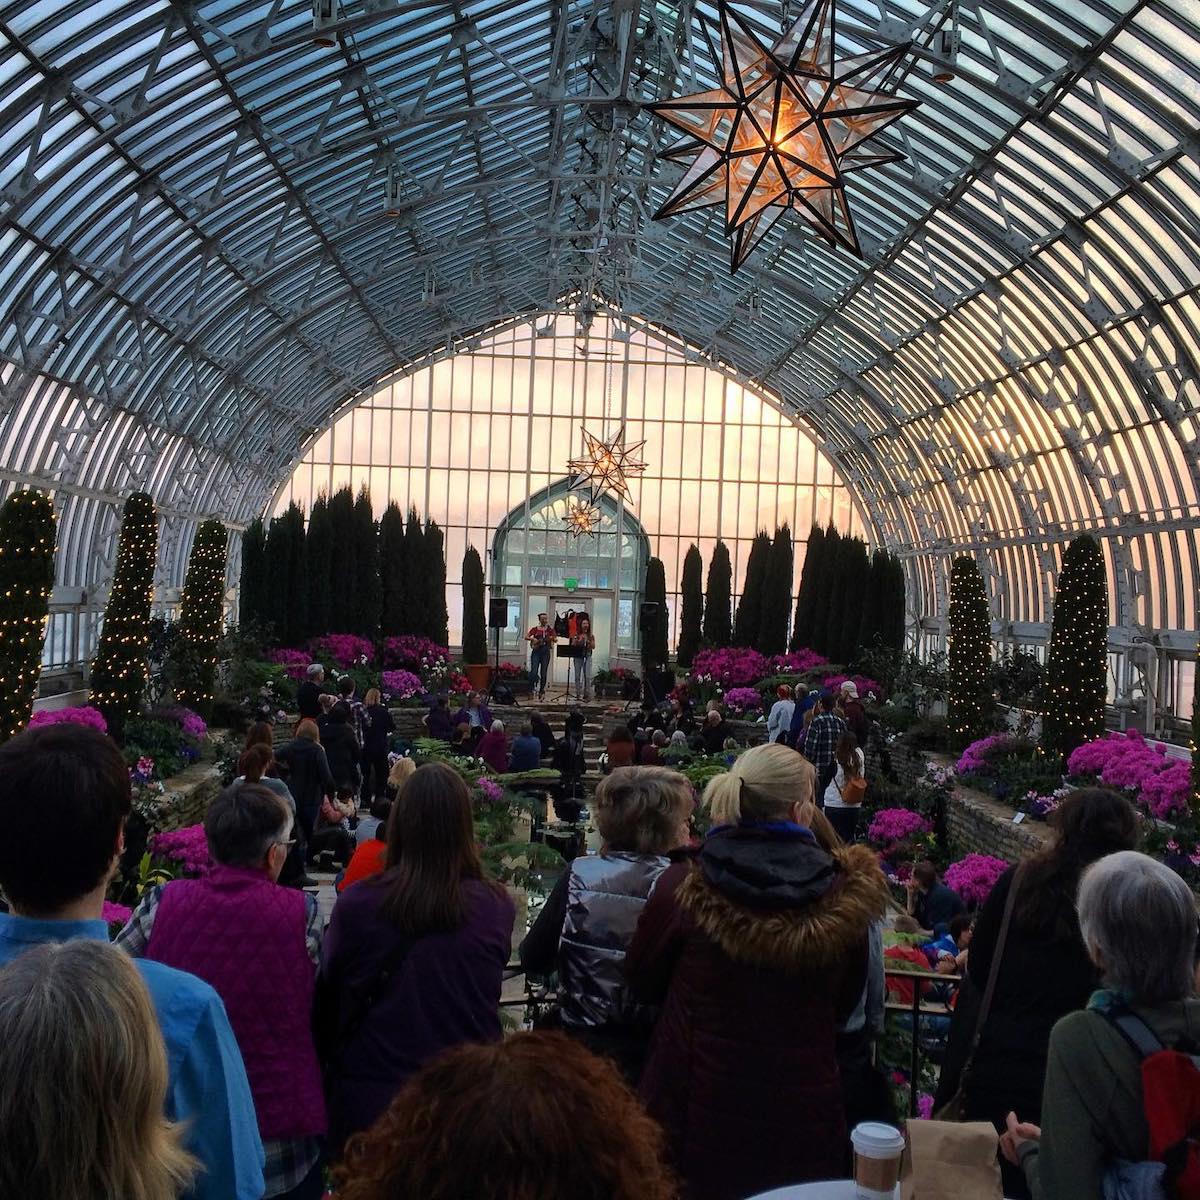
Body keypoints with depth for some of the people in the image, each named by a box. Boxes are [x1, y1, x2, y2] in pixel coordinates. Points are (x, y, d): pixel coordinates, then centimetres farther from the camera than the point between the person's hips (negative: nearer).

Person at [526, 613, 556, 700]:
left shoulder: (549, 629, 7)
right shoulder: (535, 629, 7)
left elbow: (555, 640, -1)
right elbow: (526, 637, 1)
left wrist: (553, 638, -22)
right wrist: (533, 639, -16)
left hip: (545, 652, 1)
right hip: (536, 651, -1)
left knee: (543, 673, 2)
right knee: (534, 672, -12)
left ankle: (541, 691, 11)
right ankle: (531, 688, 6)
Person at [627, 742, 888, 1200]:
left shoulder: (683, 890, -17)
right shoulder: (845, 899, -12)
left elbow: (643, 982, 1)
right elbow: (844, 1005, 5)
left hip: (699, 1108, -1)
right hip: (803, 1111, 1)